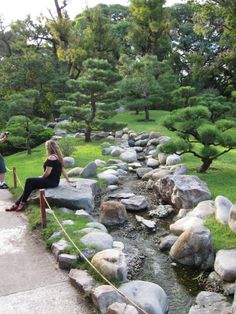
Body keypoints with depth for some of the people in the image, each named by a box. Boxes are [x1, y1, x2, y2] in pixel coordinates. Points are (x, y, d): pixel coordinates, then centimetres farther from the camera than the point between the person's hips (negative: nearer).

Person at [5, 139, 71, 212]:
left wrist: (41, 177, -1)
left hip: (51, 181, -10)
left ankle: (22, 203, -2)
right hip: (54, 181, 10)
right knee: (30, 186, 7)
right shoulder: (57, 156, 12)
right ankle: (17, 204, 8)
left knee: (29, 181, -10)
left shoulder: (51, 158, -17)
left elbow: (47, 172, -19)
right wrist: (68, 180, 19)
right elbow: (62, 169, 15)